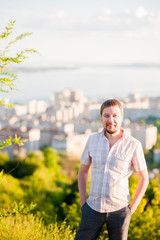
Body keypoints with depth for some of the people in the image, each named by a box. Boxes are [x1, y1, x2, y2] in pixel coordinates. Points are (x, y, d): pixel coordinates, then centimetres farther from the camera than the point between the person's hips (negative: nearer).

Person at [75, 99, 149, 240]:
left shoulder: (133, 145, -9)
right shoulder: (93, 140, 0)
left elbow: (144, 178, 1)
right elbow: (83, 170, 13)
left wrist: (132, 208, -2)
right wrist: (82, 201, 8)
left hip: (119, 211, -2)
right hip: (93, 208, 2)